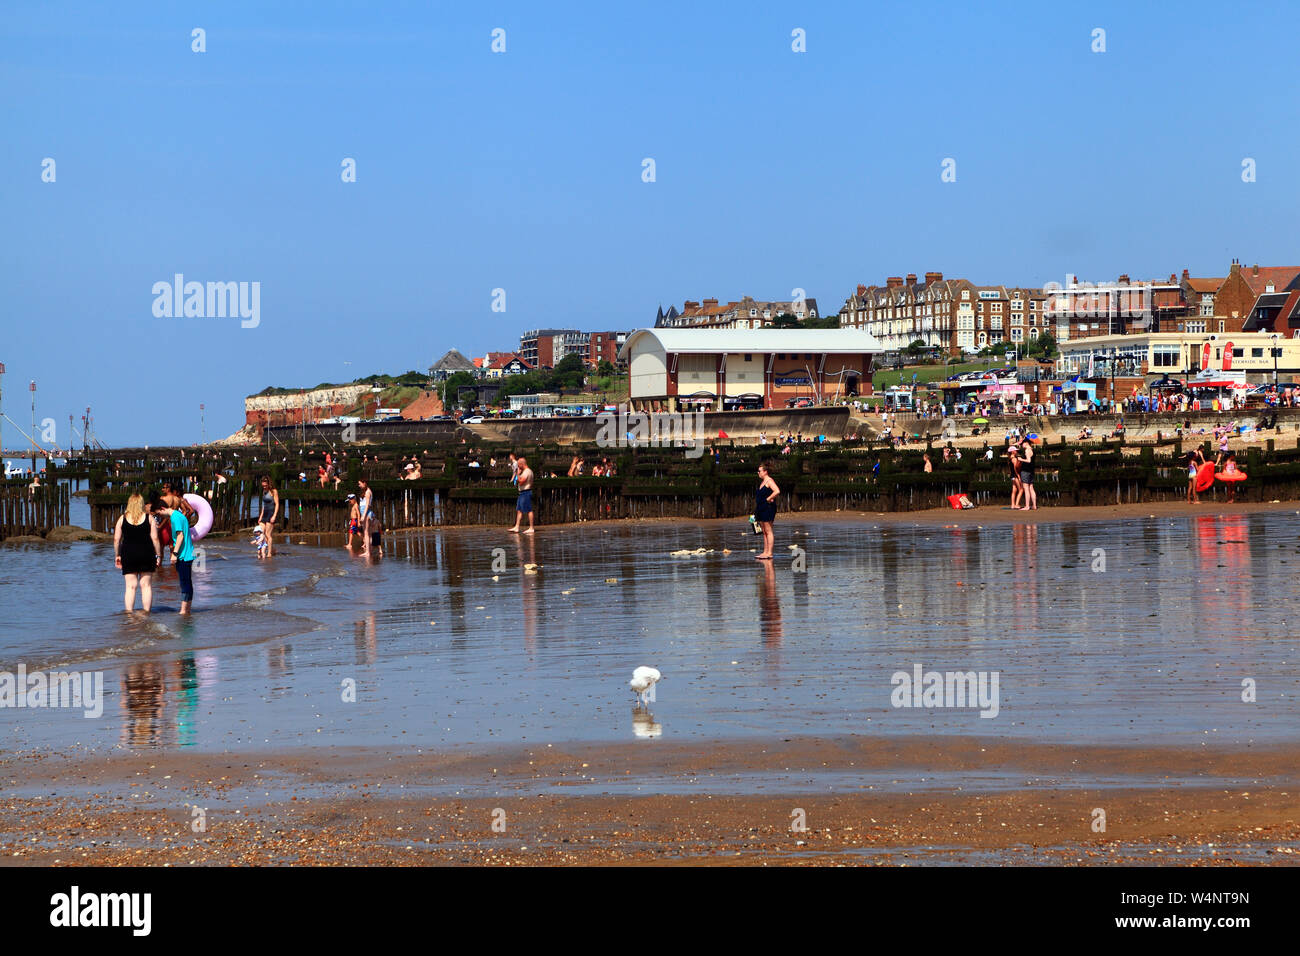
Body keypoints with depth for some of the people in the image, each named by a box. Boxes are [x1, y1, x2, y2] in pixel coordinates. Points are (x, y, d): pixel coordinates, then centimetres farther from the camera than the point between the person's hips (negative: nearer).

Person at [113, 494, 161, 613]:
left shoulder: (122, 519, 2)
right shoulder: (149, 518, 1)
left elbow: (116, 539, 2)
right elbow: (155, 538, -2)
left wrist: (117, 556, 11)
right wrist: (158, 555, 4)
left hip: (128, 554, 0)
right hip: (146, 554, 0)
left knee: (130, 586, 3)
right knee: (146, 585, 6)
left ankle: (129, 612, -1)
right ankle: (147, 612, 5)